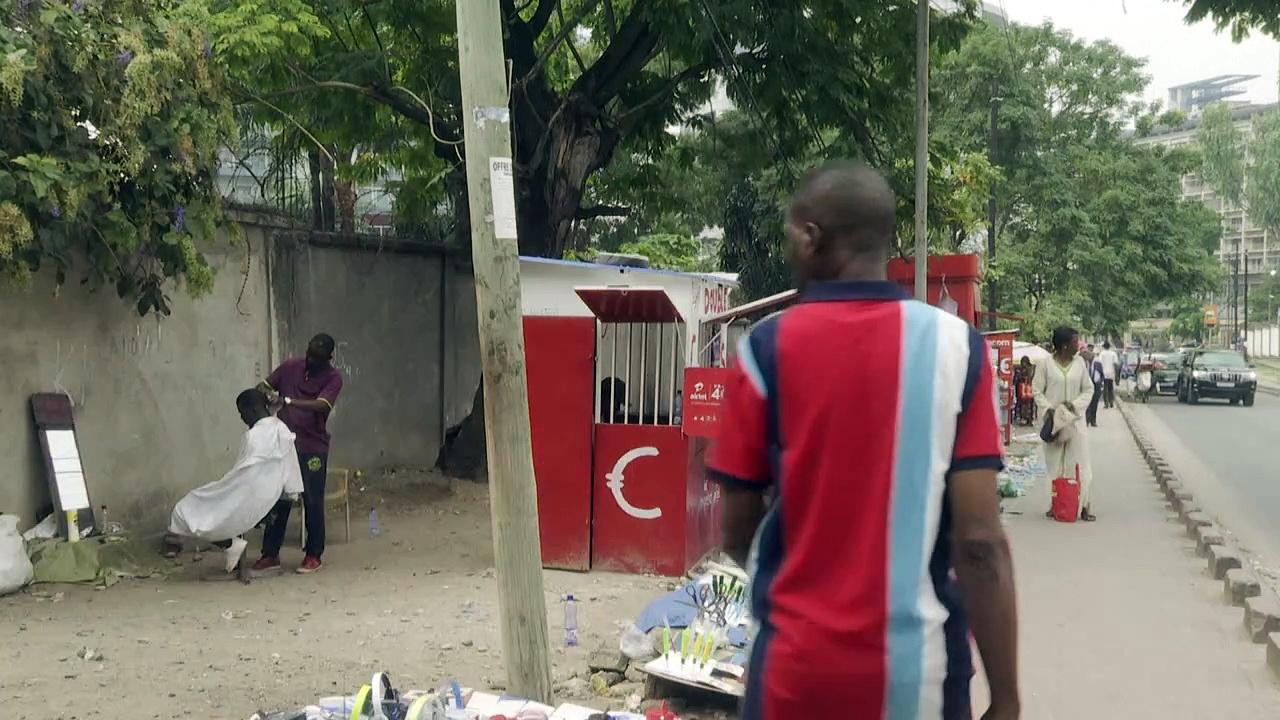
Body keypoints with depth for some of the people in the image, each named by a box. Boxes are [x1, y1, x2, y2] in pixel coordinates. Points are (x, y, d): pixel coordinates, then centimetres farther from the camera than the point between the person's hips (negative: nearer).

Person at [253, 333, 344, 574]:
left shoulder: (333, 378, -8)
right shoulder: (290, 367, 3)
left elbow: (321, 405, -23)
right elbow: (265, 386, 7)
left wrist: (287, 401, -33)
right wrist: (264, 395, -17)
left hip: (313, 448, -3)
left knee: (313, 502, 1)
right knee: (278, 500, 5)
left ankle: (314, 555, 13)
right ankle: (270, 554, 13)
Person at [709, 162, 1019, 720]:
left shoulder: (766, 349, -8)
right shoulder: (956, 347, -8)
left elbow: (736, 533, -1)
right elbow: (981, 542, -12)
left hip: (796, 667, -1)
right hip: (918, 670, 1)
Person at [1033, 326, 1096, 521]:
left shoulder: (1079, 362, 3)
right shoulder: (1046, 363, -3)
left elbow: (1088, 389, 8)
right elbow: (1038, 391, -1)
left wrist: (1074, 404, -8)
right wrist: (1048, 410, -14)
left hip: (1073, 419, 2)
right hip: (1051, 419, -1)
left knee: (1079, 462, -3)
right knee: (1055, 464, 4)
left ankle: (1084, 506, 1)